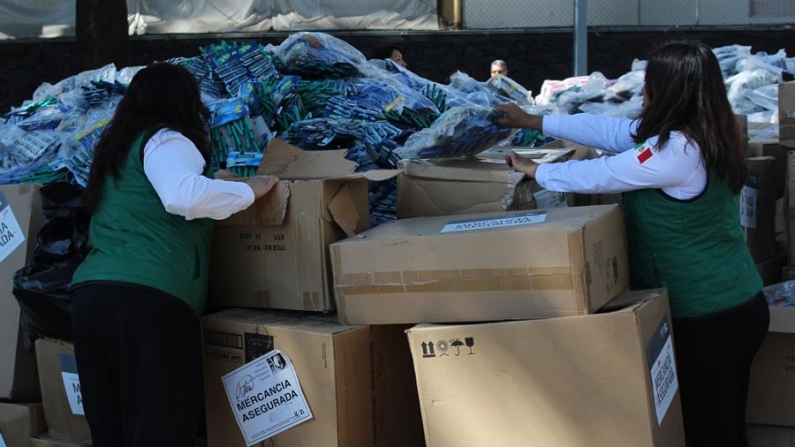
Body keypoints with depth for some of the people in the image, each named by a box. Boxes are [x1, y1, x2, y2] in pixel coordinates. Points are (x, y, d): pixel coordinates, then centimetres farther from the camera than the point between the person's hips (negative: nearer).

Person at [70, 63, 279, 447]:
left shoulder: (114, 148, 27)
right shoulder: (163, 139, 2)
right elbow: (184, 195, -18)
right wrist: (248, 191, -4)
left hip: (89, 293, 8)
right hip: (147, 297, -8)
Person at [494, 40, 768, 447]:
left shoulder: (676, 151, -25)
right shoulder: (700, 135, 6)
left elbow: (601, 175, -14)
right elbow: (609, 129, 12)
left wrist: (534, 170, 2)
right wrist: (531, 121, 17)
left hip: (708, 319, -9)